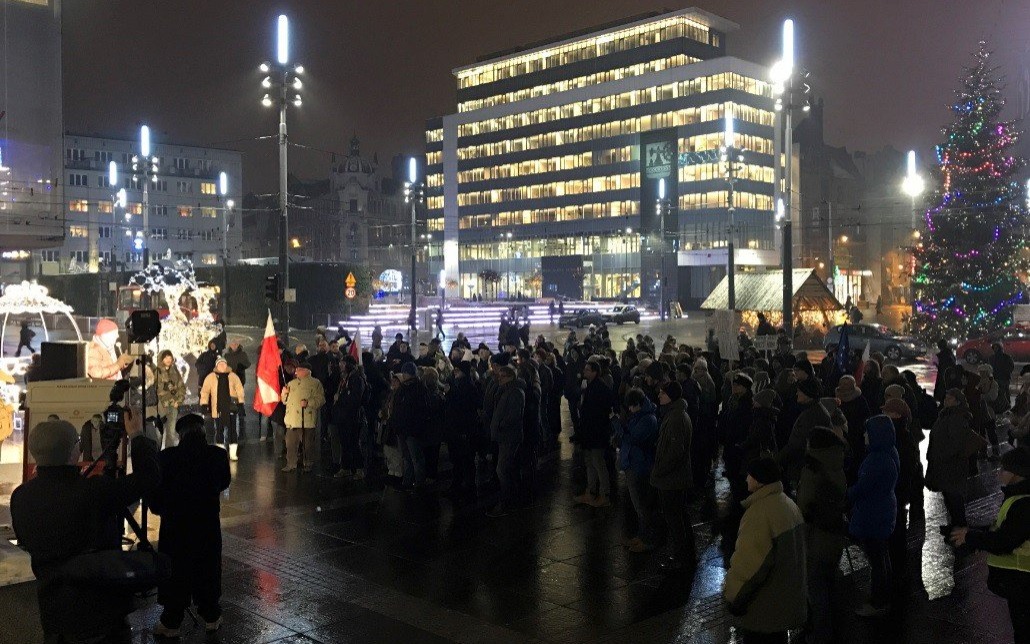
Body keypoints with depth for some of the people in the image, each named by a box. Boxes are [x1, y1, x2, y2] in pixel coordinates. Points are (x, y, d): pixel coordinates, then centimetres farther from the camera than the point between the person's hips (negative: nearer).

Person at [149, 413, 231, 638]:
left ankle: (171, 621, 20)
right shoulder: (218, 455, -10)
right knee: (207, 570, 16)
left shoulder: (168, 456, -16)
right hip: (208, 524, 2)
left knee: (175, 571, 12)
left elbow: (156, 488, -7)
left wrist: (159, 508, 13)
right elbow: (224, 482, 8)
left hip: (174, 524, -1)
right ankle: (211, 616, 26)